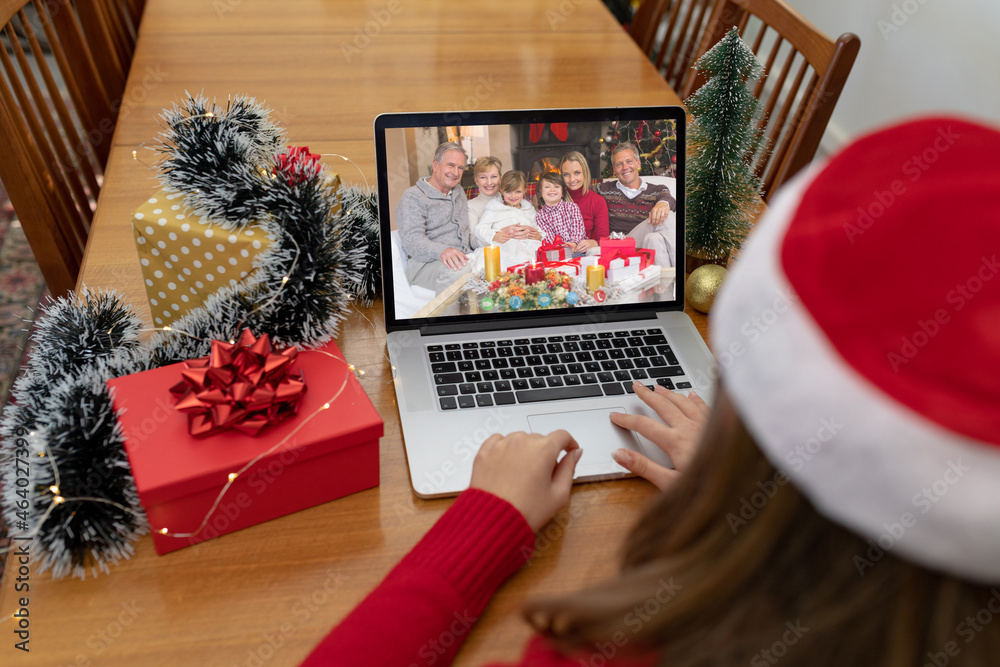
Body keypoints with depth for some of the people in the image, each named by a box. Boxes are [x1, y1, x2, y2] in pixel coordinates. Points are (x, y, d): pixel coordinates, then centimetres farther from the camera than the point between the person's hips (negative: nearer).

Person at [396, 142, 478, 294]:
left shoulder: (459, 193, 25)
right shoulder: (413, 197, -3)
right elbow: (411, 239, -17)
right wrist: (441, 251, -37)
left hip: (463, 257, 7)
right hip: (426, 263, -7)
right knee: (459, 271, -40)